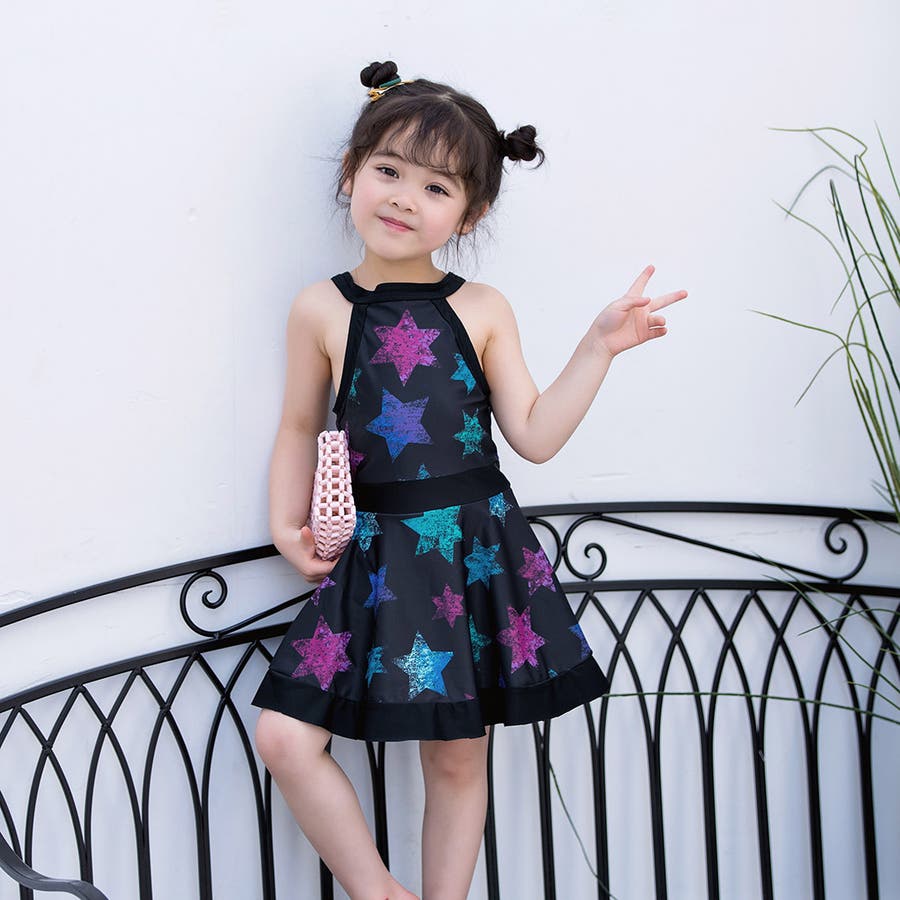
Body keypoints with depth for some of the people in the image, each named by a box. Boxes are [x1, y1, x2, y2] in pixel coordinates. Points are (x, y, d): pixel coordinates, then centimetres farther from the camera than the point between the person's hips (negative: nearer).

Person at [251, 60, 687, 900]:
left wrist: (599, 344, -5)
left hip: (477, 551, 0)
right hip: (375, 554, 0)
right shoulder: (321, 310, 0)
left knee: (458, 758, 9)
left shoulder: (482, 310, 1)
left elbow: (535, 435, -1)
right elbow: (300, 427, 10)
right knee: (284, 736, -9)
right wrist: (287, 524, -1)